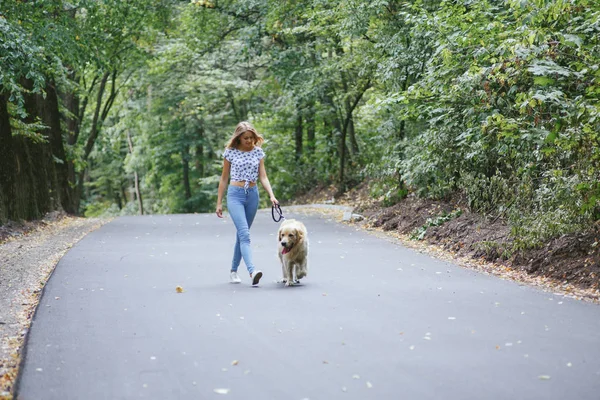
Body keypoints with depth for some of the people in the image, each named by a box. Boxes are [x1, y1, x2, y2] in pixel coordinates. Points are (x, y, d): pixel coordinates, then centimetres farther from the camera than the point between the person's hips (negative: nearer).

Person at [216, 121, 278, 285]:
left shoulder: (258, 152, 6)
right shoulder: (230, 152, -1)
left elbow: (263, 177, 4)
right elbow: (224, 178, 5)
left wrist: (272, 195, -12)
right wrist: (219, 202, 4)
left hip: (252, 194, 4)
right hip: (235, 194, -4)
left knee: (242, 234, 11)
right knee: (245, 234, -19)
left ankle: (233, 270, 23)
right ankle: (252, 271, -33)